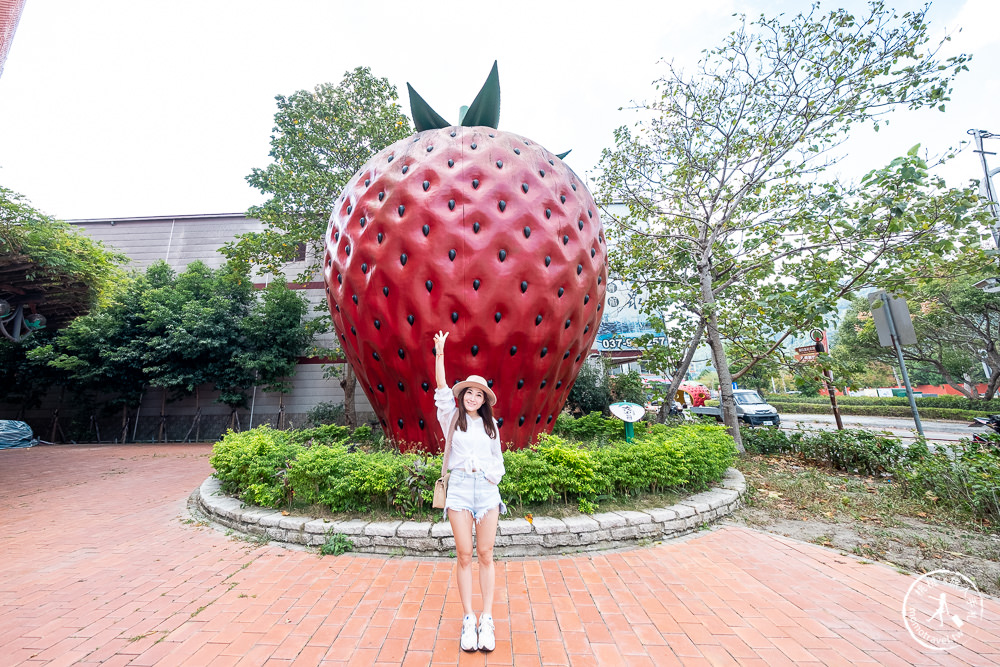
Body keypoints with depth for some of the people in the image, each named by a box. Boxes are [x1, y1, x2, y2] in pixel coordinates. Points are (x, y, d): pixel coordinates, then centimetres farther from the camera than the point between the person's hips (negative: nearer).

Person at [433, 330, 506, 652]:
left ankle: (487, 619, 15)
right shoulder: (452, 418, 6)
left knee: (486, 555, 5)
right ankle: (468, 619, 16)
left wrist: (495, 476, -3)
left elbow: (498, 458, 16)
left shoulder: (491, 424, 12)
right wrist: (439, 353, -11)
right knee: (464, 556, 3)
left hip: (487, 488, 2)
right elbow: (441, 387, -5)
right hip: (459, 487, -1)